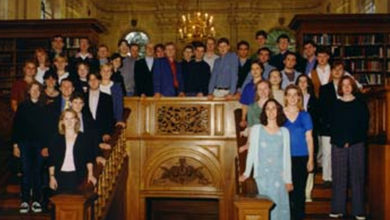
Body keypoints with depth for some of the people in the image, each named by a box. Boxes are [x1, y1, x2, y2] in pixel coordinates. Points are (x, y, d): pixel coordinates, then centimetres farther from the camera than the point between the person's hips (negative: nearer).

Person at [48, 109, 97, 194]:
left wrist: (90, 174, -6)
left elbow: (89, 158, 3)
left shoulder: (83, 138, 5)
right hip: (61, 177, 1)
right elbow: (51, 160, 8)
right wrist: (52, 177, 2)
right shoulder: (56, 139, 8)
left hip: (78, 177, -1)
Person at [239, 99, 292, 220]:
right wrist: (247, 173, -2)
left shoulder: (284, 132, 5)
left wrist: (288, 179, 4)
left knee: (280, 204, 0)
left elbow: (286, 157, 6)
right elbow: (251, 152, 4)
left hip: (279, 175, 1)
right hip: (262, 175, -1)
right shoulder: (256, 129, 2)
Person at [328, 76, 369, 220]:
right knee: (339, 177, 1)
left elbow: (364, 126, 2)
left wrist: (350, 141, -9)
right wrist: (342, 142, -9)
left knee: (357, 177, -1)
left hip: (356, 144, -1)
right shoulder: (336, 105, 12)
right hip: (338, 145, 1)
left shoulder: (361, 104, 8)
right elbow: (332, 126, 5)